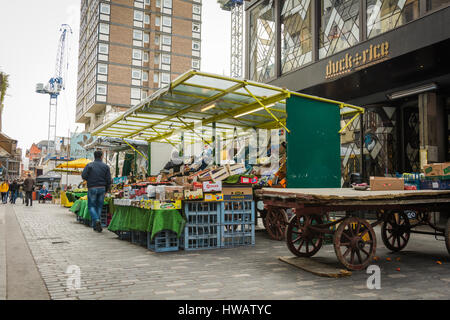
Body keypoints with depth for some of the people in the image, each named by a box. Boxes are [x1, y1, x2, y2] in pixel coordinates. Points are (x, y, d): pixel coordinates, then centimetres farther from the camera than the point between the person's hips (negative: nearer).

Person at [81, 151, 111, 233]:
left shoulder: (89, 165, 0)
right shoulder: (105, 166, 2)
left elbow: (83, 175, -8)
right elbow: (108, 180, -1)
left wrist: (89, 180, 12)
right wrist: (106, 190, 11)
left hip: (92, 188, -1)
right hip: (102, 188, 2)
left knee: (91, 206, 8)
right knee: (99, 206, 12)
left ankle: (97, 221, -15)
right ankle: (95, 226, 14)